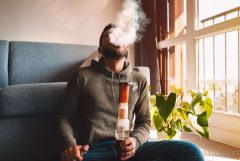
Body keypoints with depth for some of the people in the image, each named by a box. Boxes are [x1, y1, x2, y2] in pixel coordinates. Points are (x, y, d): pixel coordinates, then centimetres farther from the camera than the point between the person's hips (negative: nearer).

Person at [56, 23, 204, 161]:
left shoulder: (139, 81, 13)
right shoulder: (82, 76, 7)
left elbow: (144, 122, 14)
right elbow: (65, 116, 9)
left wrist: (135, 141, -9)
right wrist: (70, 144, -12)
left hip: (126, 149, 4)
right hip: (93, 149, -3)